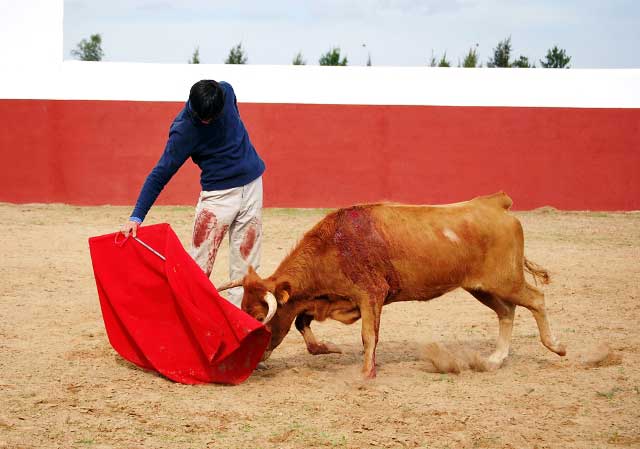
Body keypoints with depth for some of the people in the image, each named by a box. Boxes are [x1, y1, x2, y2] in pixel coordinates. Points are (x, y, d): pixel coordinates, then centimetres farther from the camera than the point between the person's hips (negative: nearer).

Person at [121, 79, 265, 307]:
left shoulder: (226, 91, -11)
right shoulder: (184, 130, -24)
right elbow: (161, 173, -24)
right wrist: (136, 216, -32)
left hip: (252, 184, 4)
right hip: (218, 193, -4)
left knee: (245, 262, 2)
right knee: (200, 263, -11)